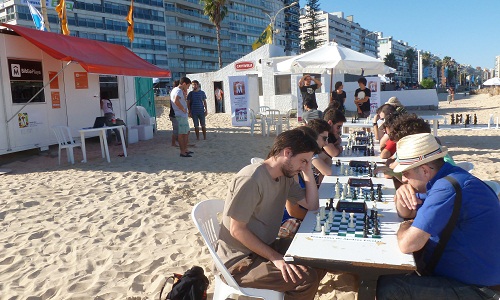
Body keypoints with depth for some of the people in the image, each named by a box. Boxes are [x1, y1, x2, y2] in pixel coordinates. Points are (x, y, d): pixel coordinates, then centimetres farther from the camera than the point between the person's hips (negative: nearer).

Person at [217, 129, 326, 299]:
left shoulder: (285, 176, 2)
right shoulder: (251, 179, -25)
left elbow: (312, 206, 8)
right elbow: (237, 230, -24)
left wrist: (308, 172, -4)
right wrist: (275, 258, -23)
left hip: (265, 246, 9)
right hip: (239, 261, -9)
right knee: (306, 278, -21)